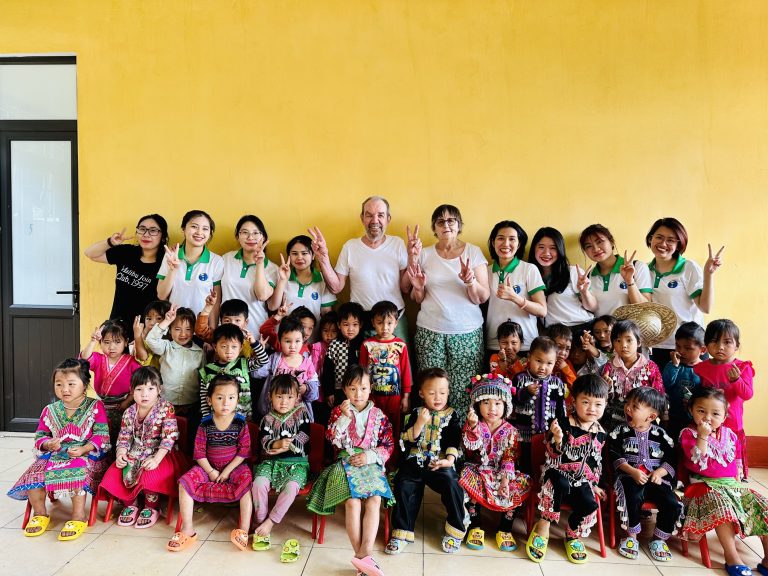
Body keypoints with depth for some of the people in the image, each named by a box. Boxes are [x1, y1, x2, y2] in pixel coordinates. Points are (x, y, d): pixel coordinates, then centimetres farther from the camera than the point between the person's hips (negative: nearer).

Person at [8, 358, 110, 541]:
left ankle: (79, 516, -18)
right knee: (33, 475, -18)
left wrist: (83, 449, -22)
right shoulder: (50, 411, 9)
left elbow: (101, 436, -7)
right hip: (55, 455, 5)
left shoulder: (95, 407, -3)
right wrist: (48, 444, -12)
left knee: (75, 472, -36)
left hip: (86, 455, -5)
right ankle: (40, 514, 9)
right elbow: (40, 436, 12)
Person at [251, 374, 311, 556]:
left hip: (297, 462, -1)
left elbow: (303, 437, -3)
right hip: (271, 461, 2)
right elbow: (262, 442, -2)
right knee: (259, 482, -27)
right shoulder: (268, 419, 8)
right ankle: (260, 522, -11)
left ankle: (269, 522, -18)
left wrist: (285, 447, -9)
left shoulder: (301, 414, 5)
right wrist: (278, 443, -20)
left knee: (291, 486, -31)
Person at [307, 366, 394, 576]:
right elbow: (332, 439, -7)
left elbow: (388, 445, 6)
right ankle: (362, 555, -18)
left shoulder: (378, 415, 7)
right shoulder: (338, 411, 5)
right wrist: (345, 417, -18)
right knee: (352, 502, -25)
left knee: (374, 501, -24)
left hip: (371, 464, 1)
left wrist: (369, 456, -10)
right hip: (345, 463, -1)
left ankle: (364, 554, -26)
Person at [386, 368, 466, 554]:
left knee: (451, 485, -25)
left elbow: (454, 441, 0)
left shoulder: (451, 415, 9)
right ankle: (402, 532, -3)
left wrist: (449, 460, -17)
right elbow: (407, 440, 2)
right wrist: (420, 423, -14)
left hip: (441, 463, -1)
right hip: (415, 461, 1)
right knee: (403, 486, -19)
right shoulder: (416, 414, 11)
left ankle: (455, 530, -1)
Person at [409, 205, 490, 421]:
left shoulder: (473, 252, 4)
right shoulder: (424, 255, 8)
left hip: (467, 332, -1)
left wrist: (470, 281, -19)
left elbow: (482, 298, -1)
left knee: (463, 390, -4)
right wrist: (418, 287, -10)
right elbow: (417, 300, 11)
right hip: (430, 332, 1)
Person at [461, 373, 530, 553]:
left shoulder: (510, 431, -1)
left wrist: (506, 478, -19)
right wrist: (473, 426, -43)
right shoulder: (473, 425, -6)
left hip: (501, 473, 2)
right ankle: (475, 527, -15)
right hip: (478, 471, -2)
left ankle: (504, 529, -6)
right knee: (467, 476, -33)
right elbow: (470, 445, -25)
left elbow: (510, 458, -5)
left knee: (522, 483, -23)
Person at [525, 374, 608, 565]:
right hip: (558, 472, -4)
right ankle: (543, 527, -21)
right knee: (560, 485, -38)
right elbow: (553, 456, -12)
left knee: (589, 504, -23)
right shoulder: (563, 424, -11)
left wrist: (594, 483, 18)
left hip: (582, 479, 5)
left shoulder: (600, 434, 7)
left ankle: (573, 536, 7)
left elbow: (597, 462, 20)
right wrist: (558, 440, -32)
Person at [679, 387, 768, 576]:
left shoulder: (729, 434, 10)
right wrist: (702, 436, -26)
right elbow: (698, 463, -21)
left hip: (732, 484, 6)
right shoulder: (688, 434, -8)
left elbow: (736, 460, 24)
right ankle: (732, 557, -24)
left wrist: (737, 480, 12)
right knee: (721, 504, -34)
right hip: (705, 485, -6)